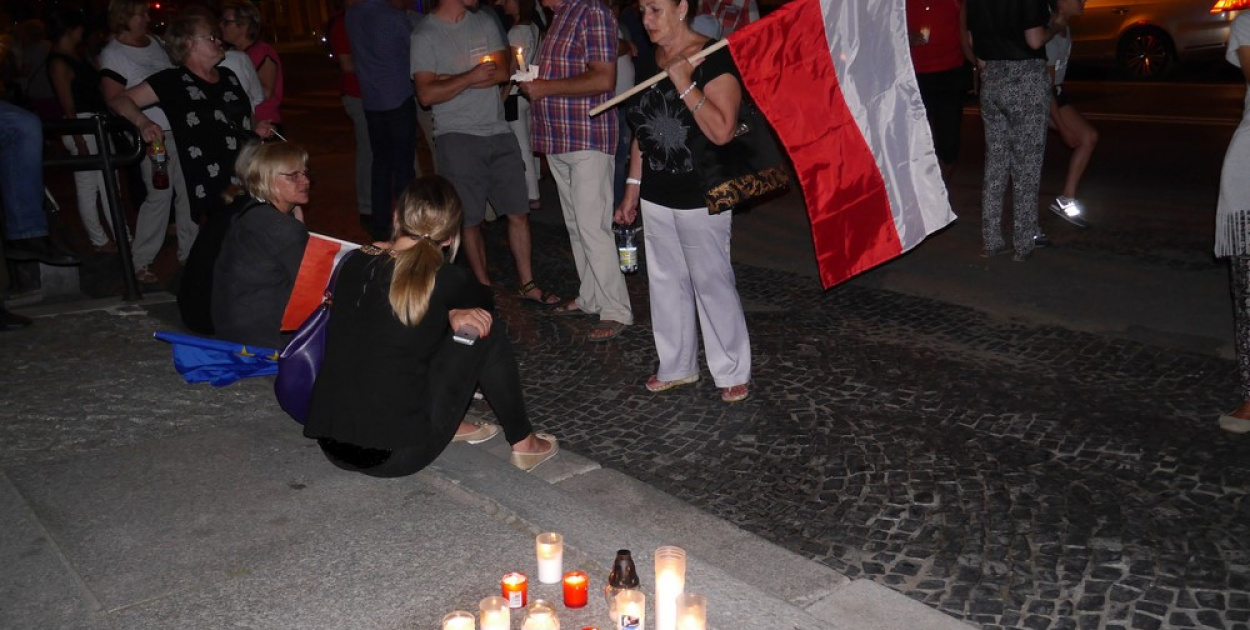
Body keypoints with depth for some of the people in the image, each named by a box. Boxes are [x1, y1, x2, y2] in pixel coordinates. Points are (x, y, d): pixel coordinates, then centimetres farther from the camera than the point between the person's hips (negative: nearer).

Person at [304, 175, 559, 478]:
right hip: (399, 456, -5)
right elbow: (482, 300, 13)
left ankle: (453, 425, 28)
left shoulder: (355, 263, 0)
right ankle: (523, 444, 20)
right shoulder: (448, 282, -11)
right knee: (486, 330, 8)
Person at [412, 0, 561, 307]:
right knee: (470, 220, 3)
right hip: (458, 136, -4)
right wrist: (470, 76, -14)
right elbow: (426, 94, -12)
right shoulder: (425, 34, -3)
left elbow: (503, 71, -4)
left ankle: (527, 284, 17)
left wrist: (448, 79, -10)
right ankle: (485, 288, 18)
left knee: (518, 212, 5)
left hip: (498, 132, 4)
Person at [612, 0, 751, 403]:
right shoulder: (649, 60, 8)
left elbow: (722, 131, -22)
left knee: (712, 283, 1)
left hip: (701, 198, -7)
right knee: (665, 282, 13)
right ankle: (677, 366, 27)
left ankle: (733, 372, 15)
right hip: (656, 197, 7)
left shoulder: (714, 59, -12)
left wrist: (684, 83, -23)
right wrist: (632, 189, 14)